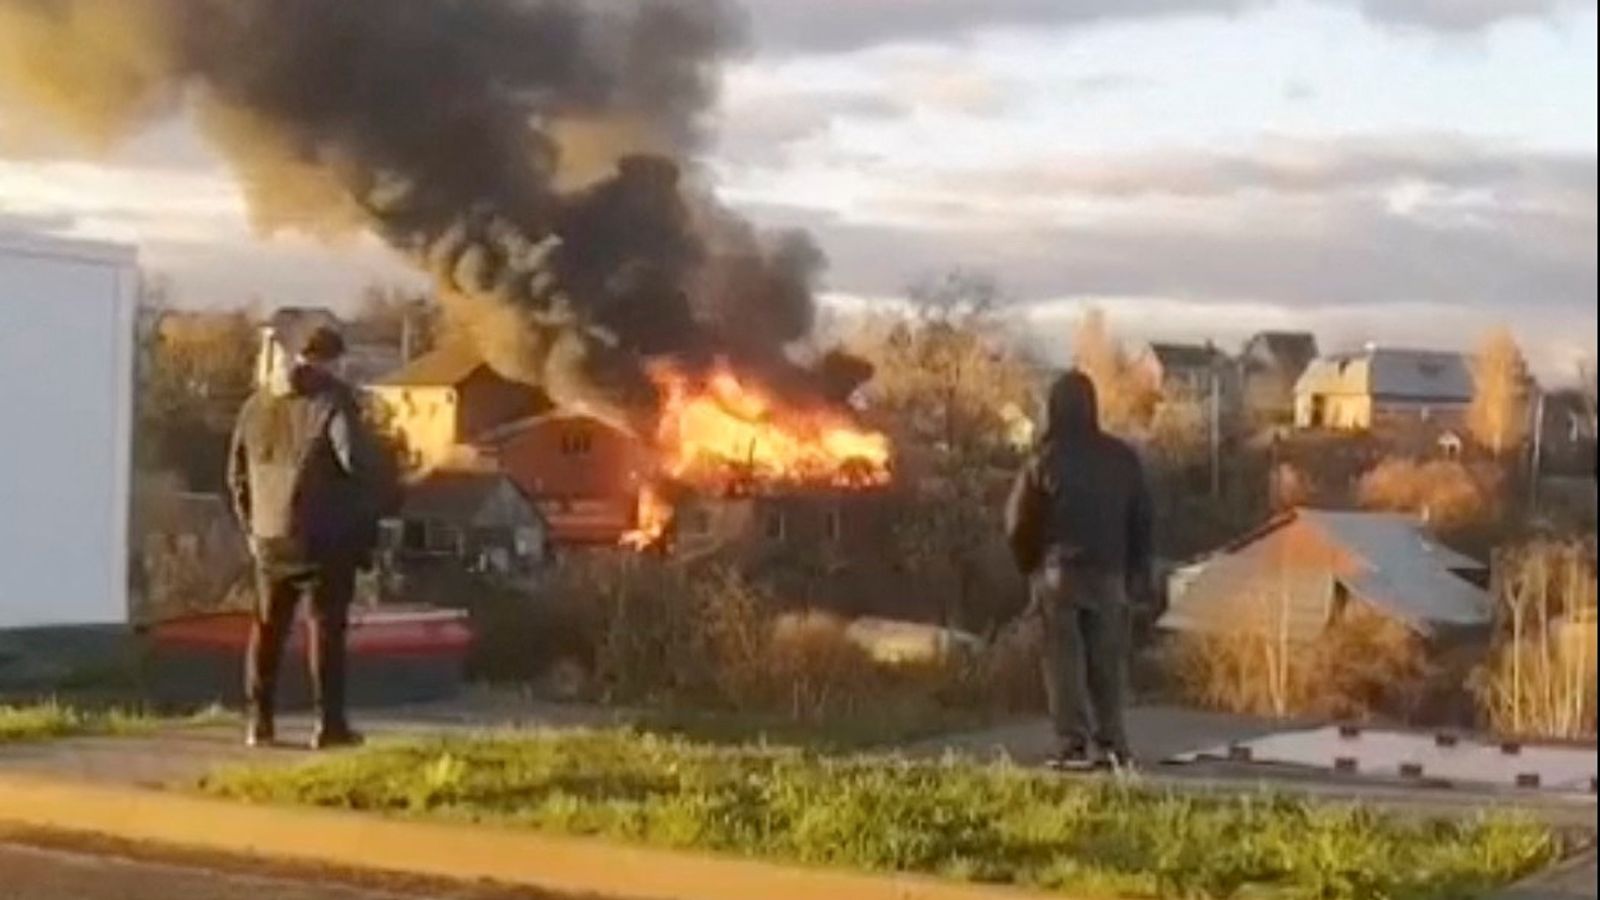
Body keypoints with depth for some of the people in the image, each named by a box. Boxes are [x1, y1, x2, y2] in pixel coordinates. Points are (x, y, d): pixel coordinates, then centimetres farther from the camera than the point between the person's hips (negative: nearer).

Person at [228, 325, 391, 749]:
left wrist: (252, 526, 23)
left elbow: (238, 473, 17)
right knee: (326, 627, 0)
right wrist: (367, 522, -4)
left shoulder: (257, 404, 11)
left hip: (270, 536, 5)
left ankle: (259, 720, 14)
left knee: (268, 628, 13)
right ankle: (329, 722, -1)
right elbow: (358, 462, -17)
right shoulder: (332, 400, -10)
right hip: (323, 537, -5)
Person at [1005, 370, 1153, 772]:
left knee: (1065, 661, -1)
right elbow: (1142, 521, 7)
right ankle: (1110, 744, 3)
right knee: (1107, 662, 8)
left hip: (1059, 572, -3)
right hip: (1109, 575, 3)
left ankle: (1074, 745, -6)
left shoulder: (1045, 461, -7)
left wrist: (1030, 567, 14)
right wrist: (1136, 574, 14)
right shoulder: (1122, 459, 4)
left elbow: (1019, 523, -2)